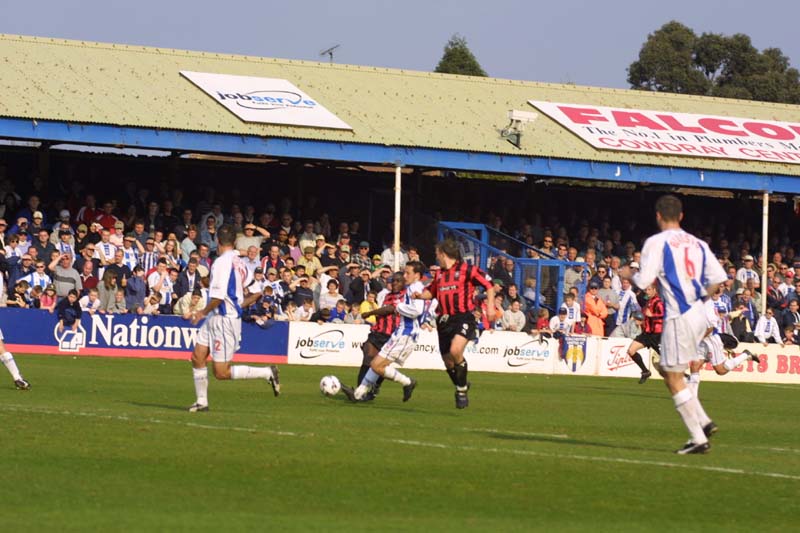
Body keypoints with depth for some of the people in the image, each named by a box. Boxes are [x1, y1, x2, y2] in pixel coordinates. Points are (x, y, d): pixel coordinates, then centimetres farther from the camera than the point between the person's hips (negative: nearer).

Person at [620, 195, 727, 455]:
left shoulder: (656, 242, -7)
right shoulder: (697, 243, 13)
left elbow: (644, 281, -13)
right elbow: (718, 279, 8)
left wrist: (628, 274, 8)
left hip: (678, 316, -8)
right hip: (698, 313, 8)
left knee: (674, 378, 0)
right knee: (667, 368, 21)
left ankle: (698, 438, -4)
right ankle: (702, 422, 12)